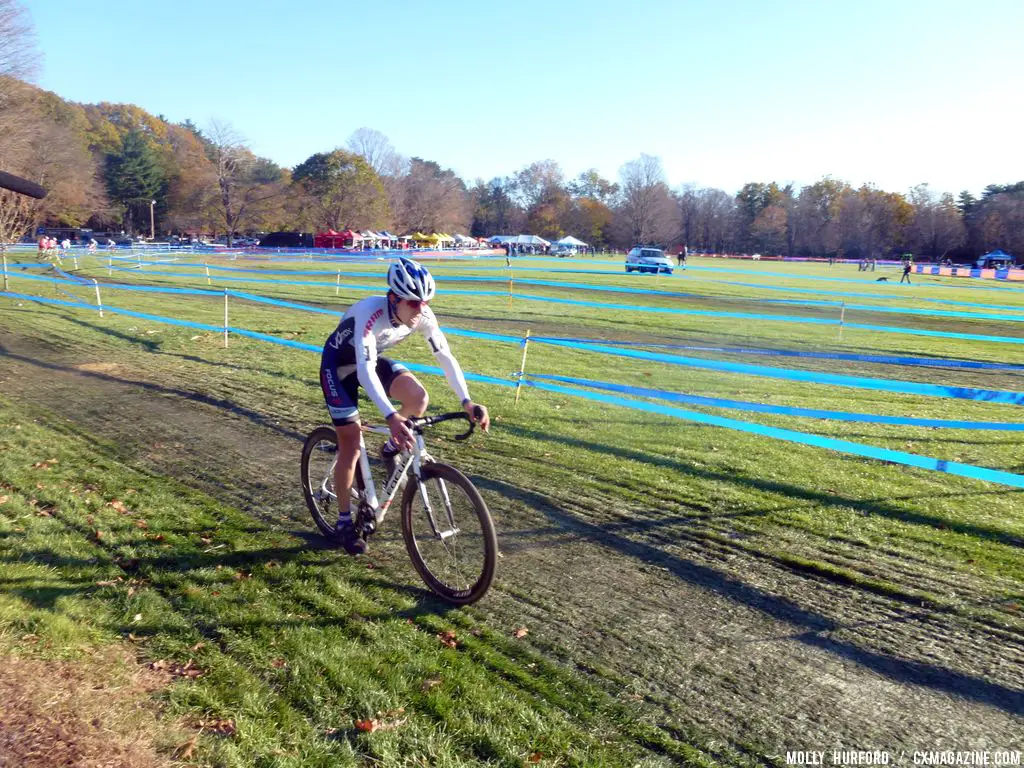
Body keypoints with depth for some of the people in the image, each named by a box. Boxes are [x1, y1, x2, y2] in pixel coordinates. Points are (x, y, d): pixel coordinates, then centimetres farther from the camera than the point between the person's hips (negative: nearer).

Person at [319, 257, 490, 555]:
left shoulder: (423, 316, -22)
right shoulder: (370, 314, -39)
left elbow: (445, 357, -17)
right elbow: (365, 371, -47)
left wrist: (467, 402, -28)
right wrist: (391, 417, -59)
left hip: (372, 359, 5)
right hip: (339, 364, -5)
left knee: (418, 398, -23)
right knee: (351, 445, -5)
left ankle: (392, 449, 7)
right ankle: (344, 521, 14)